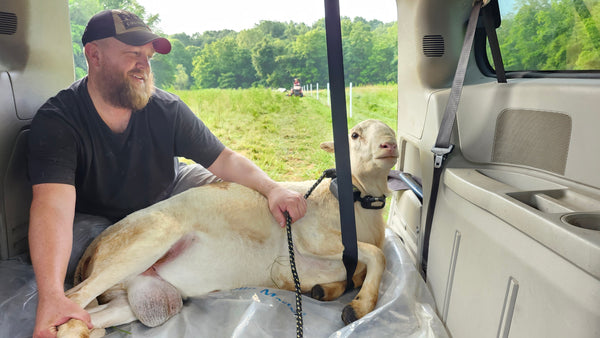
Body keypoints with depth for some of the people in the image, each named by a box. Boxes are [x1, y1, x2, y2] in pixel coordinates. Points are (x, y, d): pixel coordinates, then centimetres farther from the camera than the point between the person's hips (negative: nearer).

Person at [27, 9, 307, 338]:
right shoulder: (55, 121, -24)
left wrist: (271, 187, -31)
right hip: (96, 219, -2)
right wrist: (51, 296, -52)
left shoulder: (167, 109, -15)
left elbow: (222, 159, -13)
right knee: (54, 250, -32)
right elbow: (53, 204, -39)